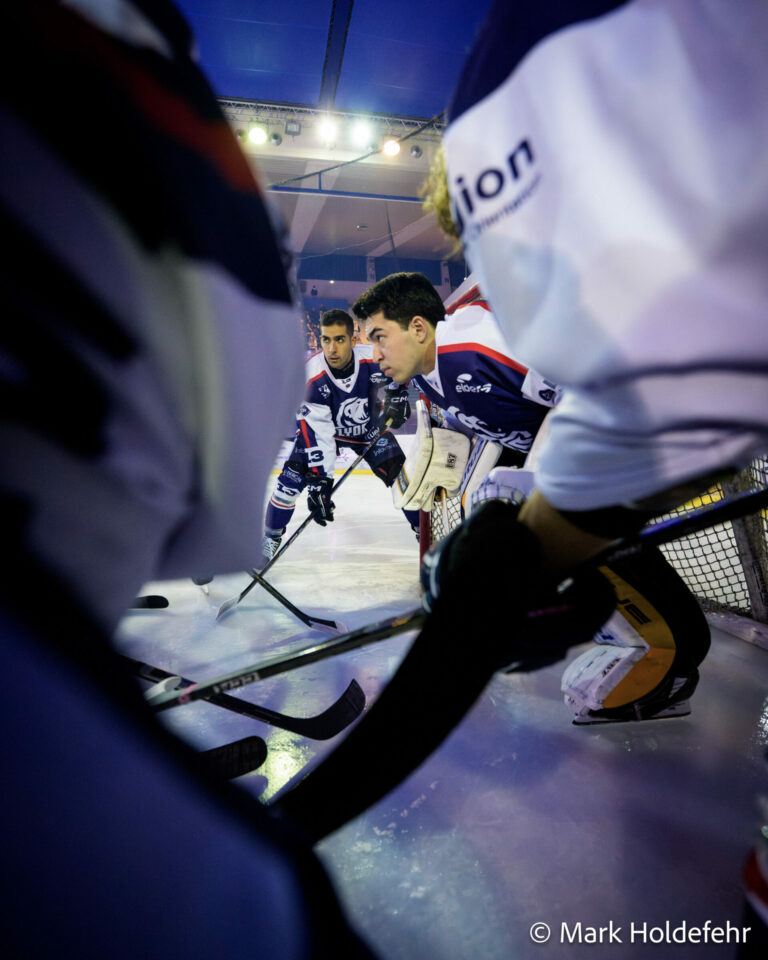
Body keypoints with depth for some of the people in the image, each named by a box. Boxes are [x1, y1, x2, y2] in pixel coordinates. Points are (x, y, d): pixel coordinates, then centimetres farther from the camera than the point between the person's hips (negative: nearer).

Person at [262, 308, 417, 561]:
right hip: (323, 428, -1)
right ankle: (271, 537, 7)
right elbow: (316, 431, -33)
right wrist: (320, 479, -39)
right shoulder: (311, 376, -31)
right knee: (293, 475, -14)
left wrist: (398, 395, -26)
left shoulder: (374, 358, -28)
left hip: (369, 427, 2)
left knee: (400, 473, -11)